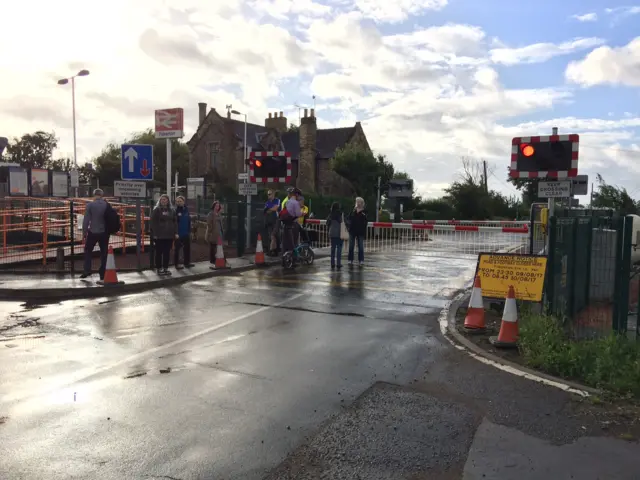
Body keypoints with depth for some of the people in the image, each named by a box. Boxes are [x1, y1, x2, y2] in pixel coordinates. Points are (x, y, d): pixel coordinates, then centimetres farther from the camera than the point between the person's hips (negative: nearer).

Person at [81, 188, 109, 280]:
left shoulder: (90, 205, -8)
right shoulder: (107, 205, -2)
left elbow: (86, 220, -9)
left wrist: (84, 232, -1)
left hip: (93, 232, -2)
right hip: (104, 232, 2)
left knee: (88, 251, 16)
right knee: (104, 252, 9)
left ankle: (87, 271, 8)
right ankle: (103, 274, 10)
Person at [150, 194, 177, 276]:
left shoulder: (171, 210, 11)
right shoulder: (157, 210, -1)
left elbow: (175, 222, 12)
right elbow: (153, 222, -6)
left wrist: (175, 233, 4)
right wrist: (154, 234, -13)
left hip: (169, 235, 4)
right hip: (159, 235, -4)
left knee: (167, 252, 8)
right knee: (159, 252, 1)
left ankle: (166, 268, 16)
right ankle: (159, 268, 8)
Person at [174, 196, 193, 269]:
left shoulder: (186, 209, 6)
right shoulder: (175, 210, -11)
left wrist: (189, 231, 8)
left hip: (186, 233, 6)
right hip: (178, 233, -6)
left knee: (187, 248, 13)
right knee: (177, 248, 4)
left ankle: (187, 262, 24)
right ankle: (177, 263, 11)